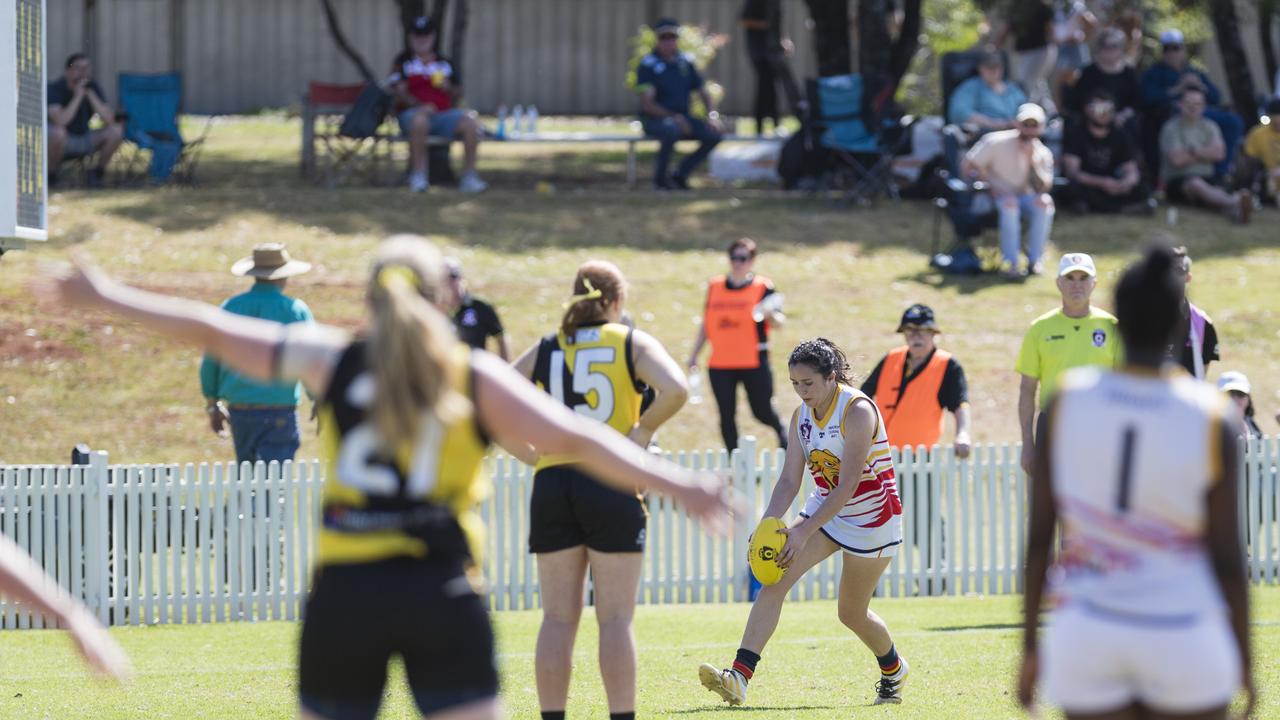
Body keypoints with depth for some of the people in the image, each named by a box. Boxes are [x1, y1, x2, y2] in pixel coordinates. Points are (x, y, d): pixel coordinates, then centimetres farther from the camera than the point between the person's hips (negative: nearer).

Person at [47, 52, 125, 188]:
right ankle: (51, 176, -15)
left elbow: (109, 119, -17)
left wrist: (90, 94, -22)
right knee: (57, 132, -39)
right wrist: (78, 96, -30)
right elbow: (60, 122, -35)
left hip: (84, 141, 4)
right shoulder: (55, 89, -18)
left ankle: (97, 172, 0)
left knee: (116, 131, -16)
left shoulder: (93, 88, -5)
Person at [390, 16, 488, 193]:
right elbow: (400, 92, -2)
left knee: (470, 120, -24)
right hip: (412, 112, -3)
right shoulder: (402, 62, 10)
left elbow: (458, 93, 19)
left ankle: (469, 176, -20)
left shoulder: (445, 63, 20)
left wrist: (449, 88, -5)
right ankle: (418, 175, -31)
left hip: (444, 114, 3)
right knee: (419, 119, -40)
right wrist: (420, 106, -20)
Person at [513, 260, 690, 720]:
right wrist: (643, 431, -2)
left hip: (551, 485, 3)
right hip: (611, 487, -3)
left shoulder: (544, 350, 11)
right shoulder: (633, 344, 3)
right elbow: (675, 389, -15)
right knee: (615, 619, 0)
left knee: (558, 619, 6)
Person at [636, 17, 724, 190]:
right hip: (655, 119, -6)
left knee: (714, 134, -15)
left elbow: (704, 94, 14)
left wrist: (713, 116, -5)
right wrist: (674, 118, -23)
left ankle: (680, 175, -1)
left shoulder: (685, 63, 9)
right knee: (672, 130, -39)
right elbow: (647, 104, -14)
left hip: (683, 118, 6)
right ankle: (660, 177, -17)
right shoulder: (648, 65, -8)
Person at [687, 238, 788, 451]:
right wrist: (694, 354, 15)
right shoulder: (715, 286, 10)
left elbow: (778, 322, -6)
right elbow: (706, 324, 18)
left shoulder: (763, 287, -1)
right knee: (727, 415, 0)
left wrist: (770, 315, -28)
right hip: (720, 365, 3)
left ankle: (781, 432, 33)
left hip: (754, 362, -3)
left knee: (762, 411, 0)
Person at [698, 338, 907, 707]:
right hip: (824, 509, 6)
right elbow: (789, 481, -1)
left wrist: (804, 531, -35)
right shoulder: (802, 415, -2)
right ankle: (738, 678, -26)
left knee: (852, 612, 7)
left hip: (871, 517, -6)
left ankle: (893, 669, 40)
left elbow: (848, 485, -29)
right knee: (774, 579, -16)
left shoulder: (857, 411, -24)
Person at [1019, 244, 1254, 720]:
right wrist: (1244, 659, 4)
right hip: (1181, 637, -2)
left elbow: (1038, 533, -3)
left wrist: (1030, 646, 6)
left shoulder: (1065, 403, -7)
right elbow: (1228, 555, -9)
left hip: (1088, 636, 2)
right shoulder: (1212, 422, -12)